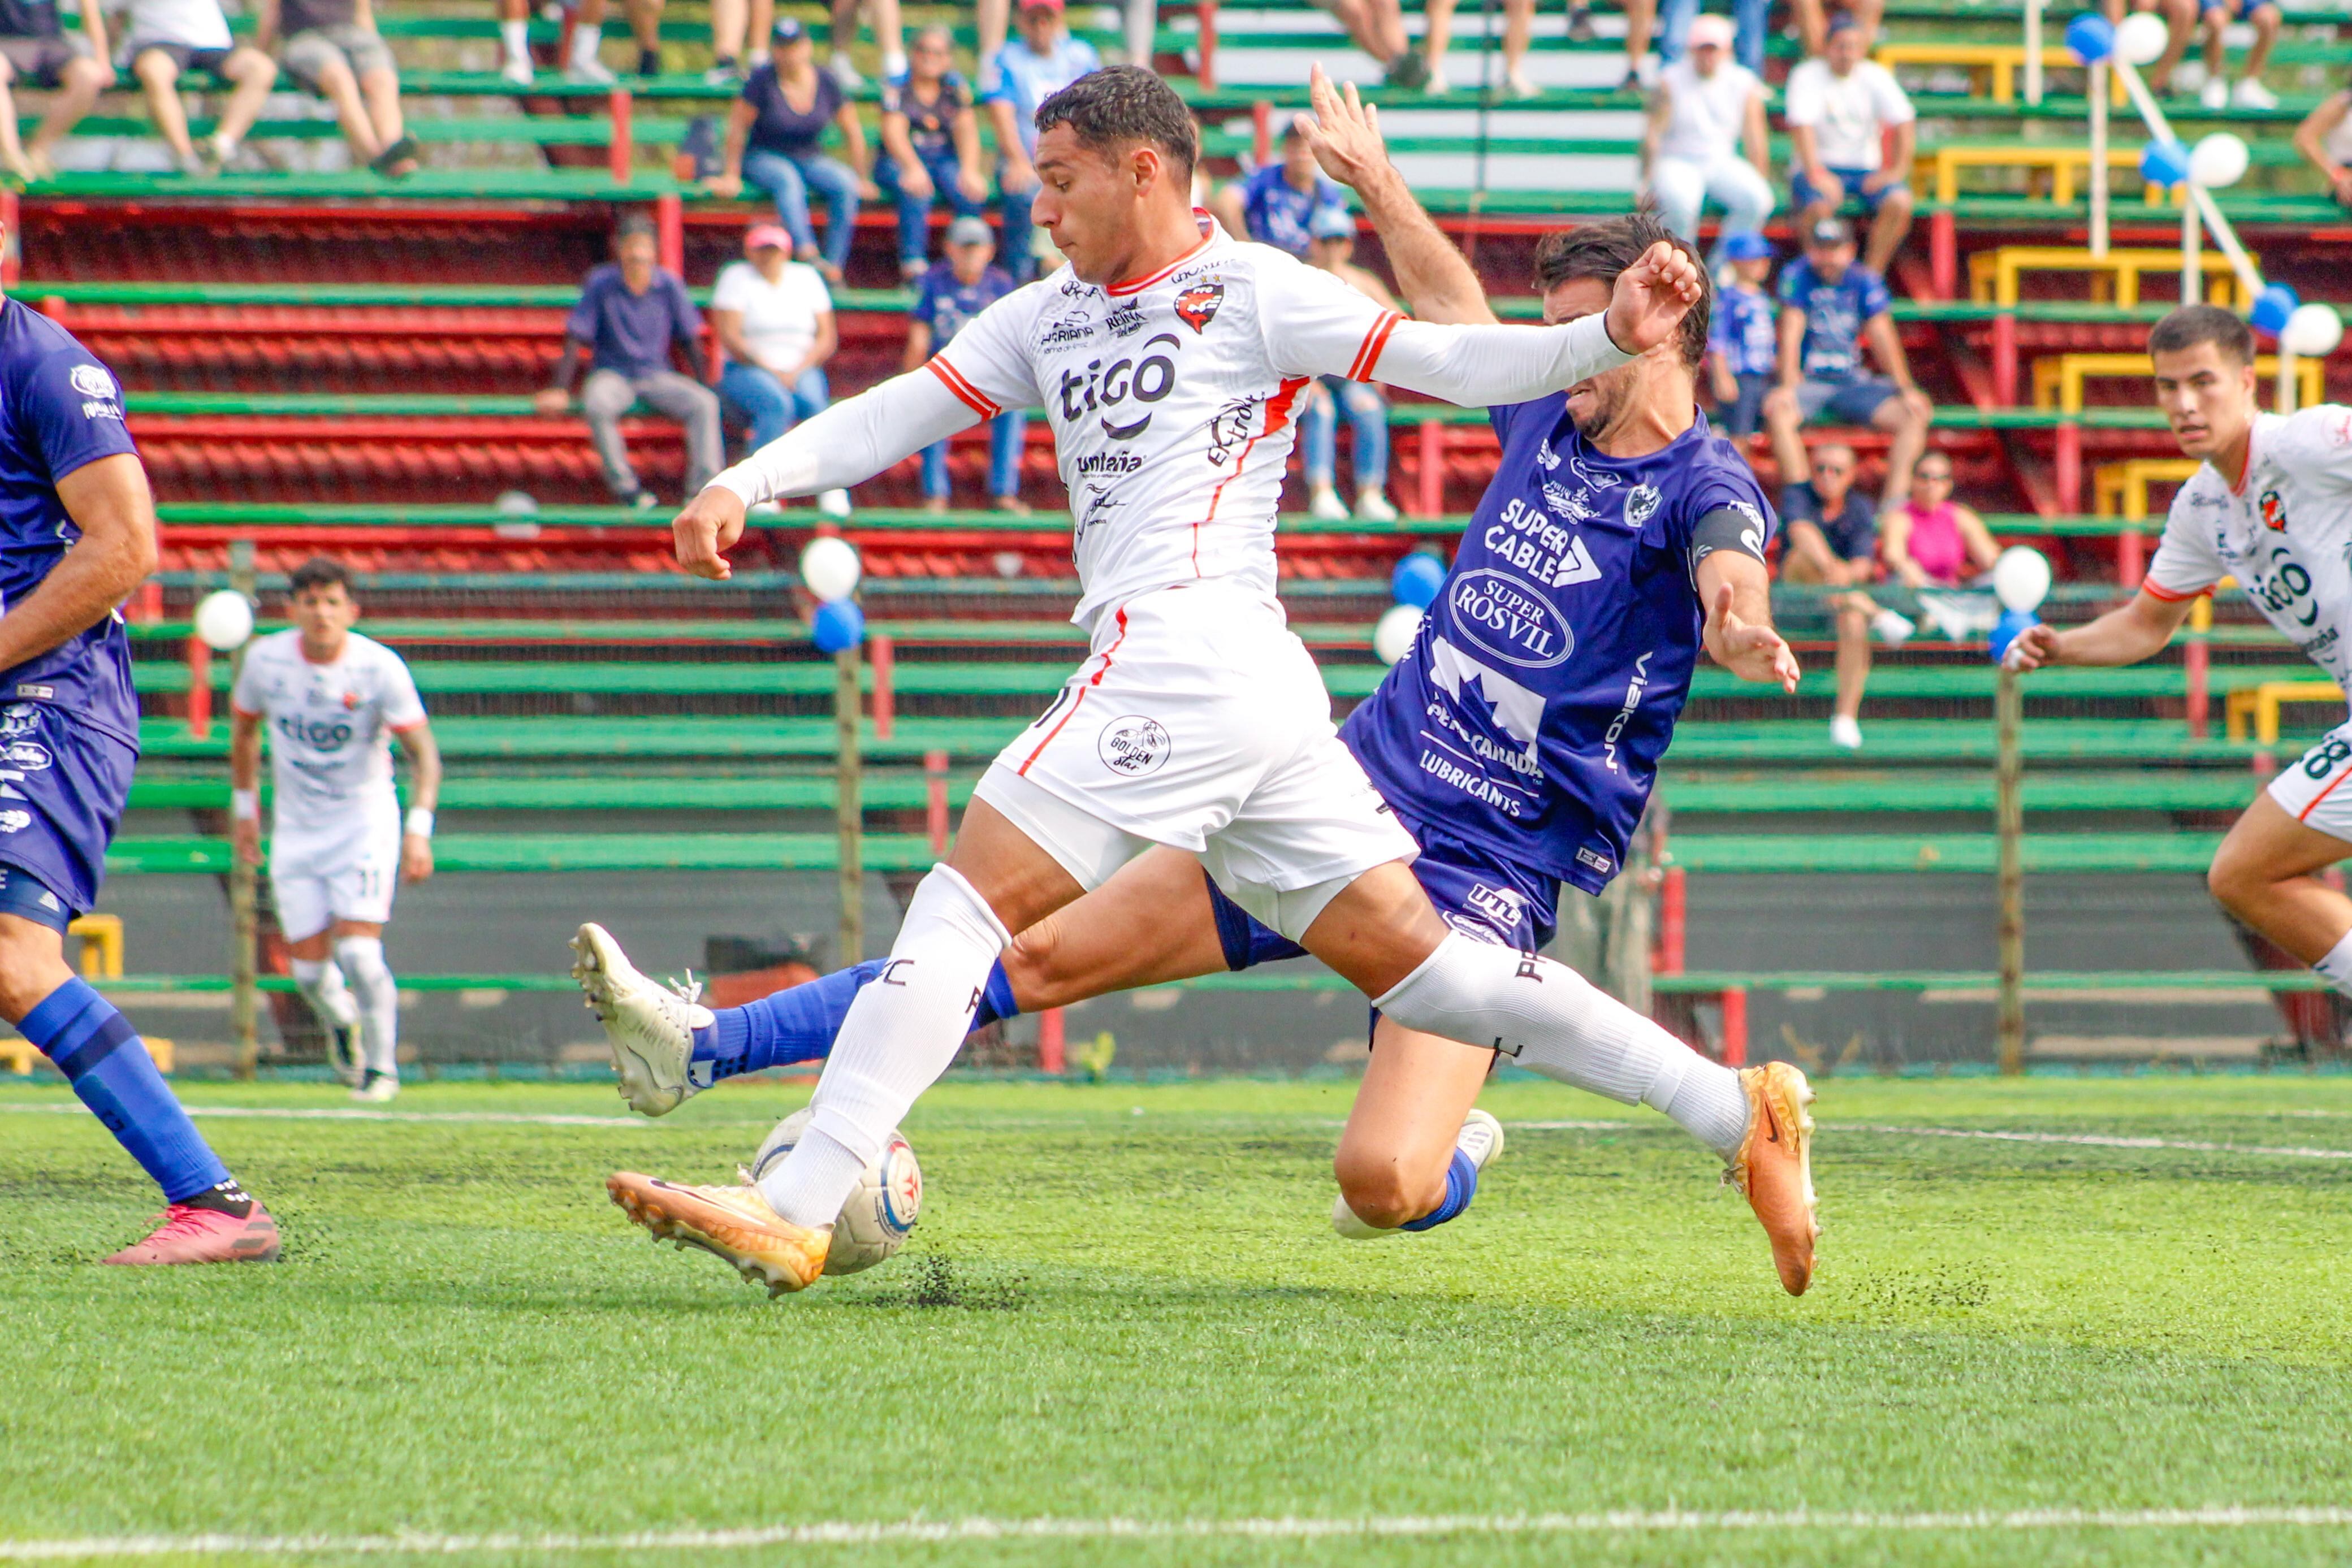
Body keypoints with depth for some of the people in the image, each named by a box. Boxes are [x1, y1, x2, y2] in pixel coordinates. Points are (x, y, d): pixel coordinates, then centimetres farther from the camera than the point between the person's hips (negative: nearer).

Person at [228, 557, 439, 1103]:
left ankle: (381, 1064, 4)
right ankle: (339, 1018, 36)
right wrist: (245, 807, 14)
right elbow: (244, 728, 11)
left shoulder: (380, 668, -17)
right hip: (296, 828, 3)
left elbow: (422, 751, -15)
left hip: (365, 821, -3)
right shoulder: (266, 660, -8)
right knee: (309, 967, 0)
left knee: (358, 951, -17)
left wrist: (419, 828, -27)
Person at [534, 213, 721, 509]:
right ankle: (624, 486, -30)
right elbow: (576, 338, -8)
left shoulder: (668, 285, 0)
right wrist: (560, 391, -17)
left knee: (704, 403, -24)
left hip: (657, 376, 2)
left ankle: (704, 488, -25)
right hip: (612, 374, -2)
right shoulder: (601, 284, -7)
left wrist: (703, 385, -2)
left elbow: (688, 340, 7)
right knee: (597, 406, -37)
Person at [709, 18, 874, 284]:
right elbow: (737, 125, -7)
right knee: (788, 180, -38)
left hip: (809, 159, 3)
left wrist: (861, 179, 7)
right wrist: (731, 176, -7)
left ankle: (834, 269, -28)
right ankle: (806, 252, -55)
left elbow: (852, 131, 7)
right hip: (764, 158, -3)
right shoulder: (763, 80, -11)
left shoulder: (825, 82, -1)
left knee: (845, 184, -26)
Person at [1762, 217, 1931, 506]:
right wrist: (1788, 386, -26)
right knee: (1778, 412, -35)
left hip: (1853, 382, 3)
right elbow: (1791, 333, -13)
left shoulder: (1864, 281, 3)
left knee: (1916, 414, -16)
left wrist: (1905, 389, -13)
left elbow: (1882, 334, -2)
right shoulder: (1797, 276, -5)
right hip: (1808, 382, -3)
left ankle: (1895, 502, -22)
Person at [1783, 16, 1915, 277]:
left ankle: (1872, 273, -16)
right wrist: (1816, 174, -31)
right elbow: (1801, 125, -18)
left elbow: (1904, 122, -2)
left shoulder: (1875, 77, 4)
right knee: (1819, 206, -35)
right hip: (1820, 166, -3)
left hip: (1866, 168, 3)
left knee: (1899, 202, -25)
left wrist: (1898, 169, -15)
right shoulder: (1807, 77, -5)